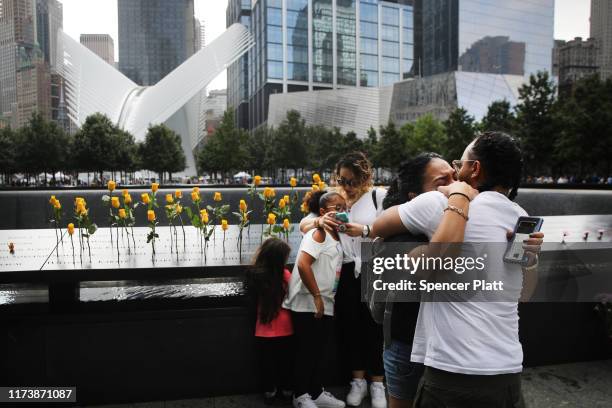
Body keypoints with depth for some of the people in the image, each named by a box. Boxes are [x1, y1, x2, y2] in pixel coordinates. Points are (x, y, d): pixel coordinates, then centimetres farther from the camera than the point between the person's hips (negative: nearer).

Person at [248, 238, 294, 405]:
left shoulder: (256, 274, -10)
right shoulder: (285, 274, -18)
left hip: (264, 332, 1)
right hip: (285, 330, -1)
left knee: (267, 364, 18)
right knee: (285, 363, 19)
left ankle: (269, 391, 31)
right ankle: (286, 390, 34)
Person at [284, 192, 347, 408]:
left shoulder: (336, 238, 13)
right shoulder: (319, 233, -13)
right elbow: (303, 264, -25)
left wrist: (326, 300, 13)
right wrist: (317, 296, -22)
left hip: (326, 306, 9)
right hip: (308, 304, -8)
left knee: (320, 352, 16)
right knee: (306, 351, 2)